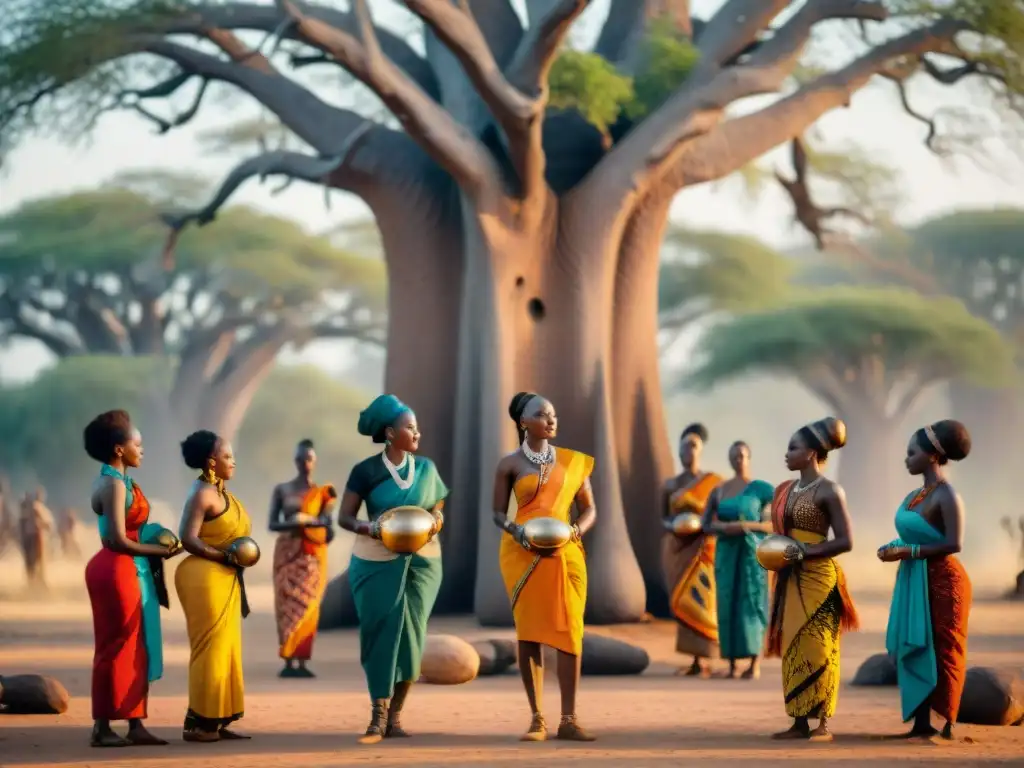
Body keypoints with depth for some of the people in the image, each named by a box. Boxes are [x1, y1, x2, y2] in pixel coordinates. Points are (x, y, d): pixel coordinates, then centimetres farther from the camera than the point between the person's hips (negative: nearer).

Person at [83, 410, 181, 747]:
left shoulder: (115, 481, 14)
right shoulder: (114, 484, -16)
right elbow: (118, 540, -21)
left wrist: (155, 547, 4)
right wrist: (159, 551, -11)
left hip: (125, 570, 10)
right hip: (117, 570, -10)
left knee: (134, 649, 11)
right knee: (117, 648, -4)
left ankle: (135, 725, 14)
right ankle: (102, 728, 1)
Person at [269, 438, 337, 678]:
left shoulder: (322, 492, 7)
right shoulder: (281, 489, 7)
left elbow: (327, 521, -5)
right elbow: (272, 524, 2)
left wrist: (308, 519, -24)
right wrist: (291, 523, -18)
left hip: (313, 555, 0)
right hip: (287, 553, 0)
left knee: (307, 605, -6)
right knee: (287, 604, -7)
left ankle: (302, 661, -5)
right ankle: (289, 662, -8)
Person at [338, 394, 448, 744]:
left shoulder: (426, 468, 5)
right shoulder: (366, 471, -6)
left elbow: (438, 509, 13)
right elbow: (344, 517, -5)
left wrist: (436, 521, -11)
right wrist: (368, 528, -25)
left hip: (421, 561, 3)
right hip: (376, 562, -3)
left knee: (411, 634, 1)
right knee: (381, 633, -5)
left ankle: (395, 715, 9)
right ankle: (378, 717, -2)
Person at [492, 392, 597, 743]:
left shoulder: (573, 461, 8)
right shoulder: (510, 464, 3)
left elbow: (589, 509, 11)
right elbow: (498, 513, 5)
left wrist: (576, 530, -9)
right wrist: (516, 530, -15)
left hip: (565, 553, 2)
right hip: (522, 554, -2)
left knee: (569, 632, -5)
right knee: (528, 633, -1)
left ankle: (569, 720, -2)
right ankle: (537, 719, 4)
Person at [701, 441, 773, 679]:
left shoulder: (761, 489, 0)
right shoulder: (719, 491, 9)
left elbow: (773, 524, -1)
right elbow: (706, 525, 10)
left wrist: (749, 525, -18)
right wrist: (723, 528, -10)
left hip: (752, 552, -3)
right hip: (726, 553, 3)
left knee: (752, 603, -5)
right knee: (728, 604, 0)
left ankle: (755, 664, -2)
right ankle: (732, 663, 5)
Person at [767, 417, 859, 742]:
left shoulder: (828, 491, -8)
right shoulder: (785, 490, 12)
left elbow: (845, 541, -12)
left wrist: (805, 552, -19)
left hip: (818, 580, -7)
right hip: (790, 580, 7)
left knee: (817, 648, -7)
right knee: (792, 648, 5)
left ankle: (823, 724, -3)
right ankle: (799, 722, 8)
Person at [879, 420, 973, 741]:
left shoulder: (946, 495, -13)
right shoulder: (915, 496, 12)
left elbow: (954, 544, -20)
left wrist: (907, 552, -22)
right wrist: (895, 549, -3)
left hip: (942, 581, -8)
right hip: (915, 582, 9)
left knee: (942, 651, -5)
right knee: (915, 648, 6)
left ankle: (947, 725, -2)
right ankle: (922, 723, 9)